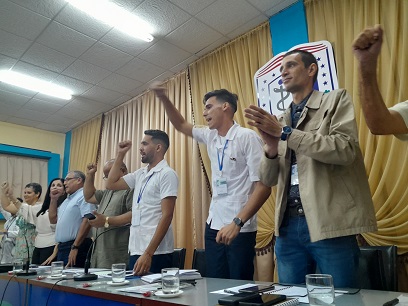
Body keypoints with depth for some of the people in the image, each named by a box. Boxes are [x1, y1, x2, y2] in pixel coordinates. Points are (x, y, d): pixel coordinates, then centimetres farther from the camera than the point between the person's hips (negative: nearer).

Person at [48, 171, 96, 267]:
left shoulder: (84, 196, -10)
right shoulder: (67, 200, 20)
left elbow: (87, 221, -21)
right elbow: (53, 220, 25)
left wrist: (75, 247, -23)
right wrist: (53, 199, 16)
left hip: (76, 247, -9)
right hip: (62, 247, 9)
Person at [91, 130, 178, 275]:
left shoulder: (167, 174, -11)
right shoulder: (140, 174, 12)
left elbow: (166, 216, -17)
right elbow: (111, 184, 18)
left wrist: (148, 253, -21)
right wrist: (120, 155, 13)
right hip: (136, 250, 7)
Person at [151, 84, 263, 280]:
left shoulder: (247, 137, -12)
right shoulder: (210, 136, 8)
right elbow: (181, 125, 24)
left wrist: (237, 222, -22)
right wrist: (163, 97, 12)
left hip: (240, 229, -6)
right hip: (213, 225, 6)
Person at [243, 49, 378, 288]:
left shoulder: (336, 100, 4)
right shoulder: (280, 121, 15)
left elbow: (345, 150, -14)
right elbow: (268, 180, 11)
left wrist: (284, 132, -14)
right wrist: (272, 148, -9)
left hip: (329, 223, -4)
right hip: (288, 225, 5)